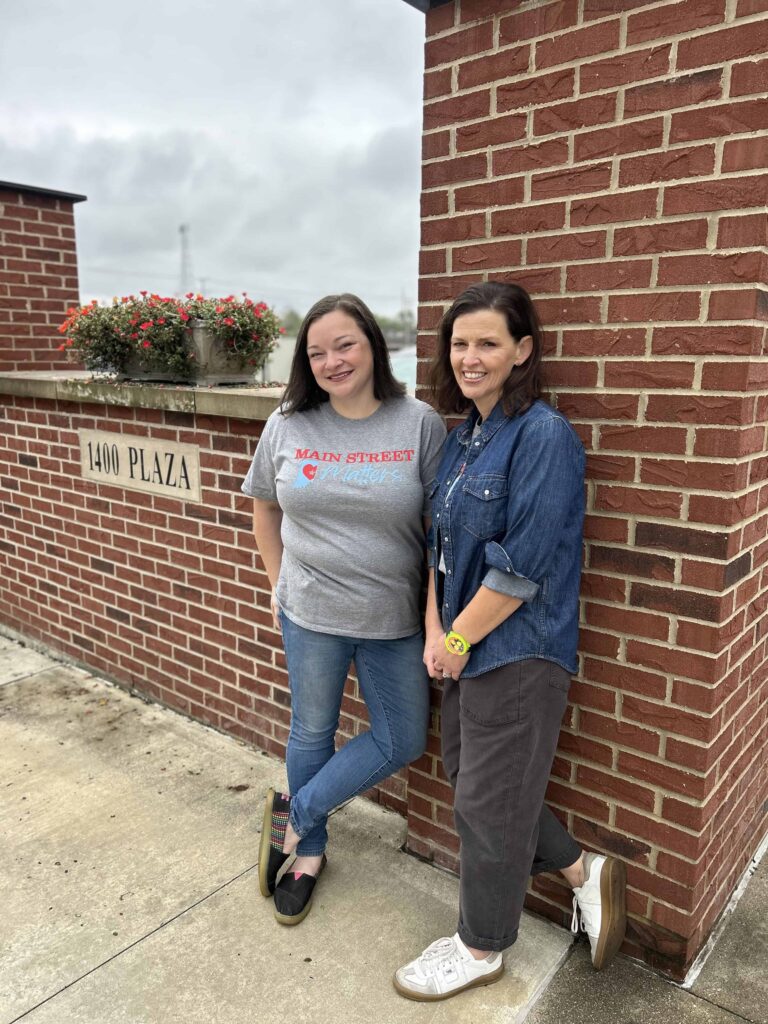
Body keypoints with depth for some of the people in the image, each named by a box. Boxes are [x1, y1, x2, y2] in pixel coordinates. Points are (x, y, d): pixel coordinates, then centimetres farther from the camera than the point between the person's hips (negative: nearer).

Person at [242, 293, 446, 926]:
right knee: (312, 733, 16)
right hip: (311, 614, 1)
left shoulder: (419, 424, -10)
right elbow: (265, 507, 11)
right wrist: (279, 584, 9)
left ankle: (295, 813, 30)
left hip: (394, 618, 0)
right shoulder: (287, 425, -3)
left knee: (403, 741, 8)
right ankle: (309, 851, 41)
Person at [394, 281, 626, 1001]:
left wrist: (457, 640, -13)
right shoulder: (462, 436, 8)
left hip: (517, 651, -8)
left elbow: (522, 567, -22)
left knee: (487, 800, 8)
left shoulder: (544, 436, -18)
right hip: (464, 646, 9)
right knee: (466, 774, 20)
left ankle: (481, 949, 34)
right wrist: (434, 632, 0)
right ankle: (585, 872, 41)